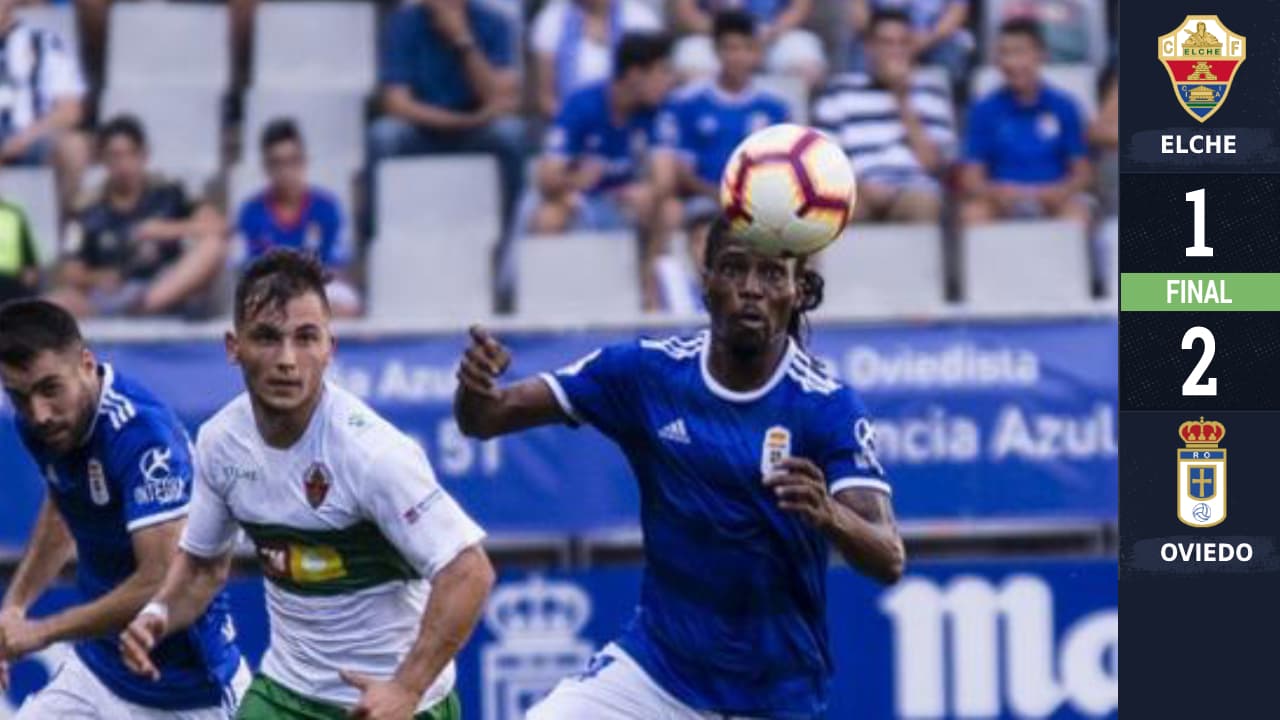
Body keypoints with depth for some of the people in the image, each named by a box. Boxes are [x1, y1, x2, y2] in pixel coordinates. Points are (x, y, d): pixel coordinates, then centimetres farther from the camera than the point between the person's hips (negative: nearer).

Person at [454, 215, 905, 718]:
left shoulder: (827, 407, -13)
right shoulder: (649, 371, -6)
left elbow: (888, 560, -22)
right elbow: (485, 419, -5)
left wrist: (830, 515, -44)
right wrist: (476, 386, -29)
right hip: (654, 671, 2)